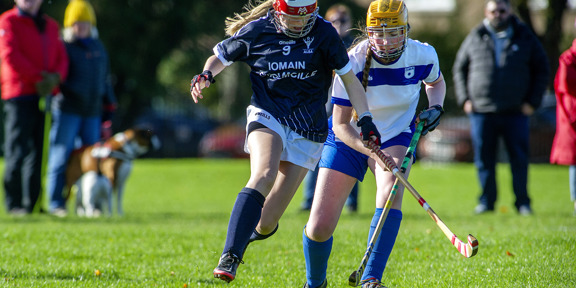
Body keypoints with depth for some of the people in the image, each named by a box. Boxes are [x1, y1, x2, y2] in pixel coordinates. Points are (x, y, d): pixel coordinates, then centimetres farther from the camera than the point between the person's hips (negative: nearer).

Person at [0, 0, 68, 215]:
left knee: (40, 152, 5)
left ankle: (33, 202, 9)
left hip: (45, 94, 6)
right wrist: (38, 78, -14)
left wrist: (55, 77, -10)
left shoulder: (50, 26, 18)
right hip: (19, 95, -5)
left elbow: (61, 57, 12)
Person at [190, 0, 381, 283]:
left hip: (307, 133, 1)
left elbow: (349, 79, 4)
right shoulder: (257, 31, -3)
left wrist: (366, 119, -4)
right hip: (268, 117, -1)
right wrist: (206, 75, -11)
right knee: (264, 175, -34)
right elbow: (220, 57, 11)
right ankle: (229, 258, -39)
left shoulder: (324, 34, -3)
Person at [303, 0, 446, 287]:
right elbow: (340, 125, -23)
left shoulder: (424, 55, -16)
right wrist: (374, 153, -37)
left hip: (396, 138, 1)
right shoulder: (353, 63, -25)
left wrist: (435, 107, -10)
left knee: (391, 191, -34)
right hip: (349, 141, -1)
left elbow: (436, 82, 11)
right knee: (318, 229, -6)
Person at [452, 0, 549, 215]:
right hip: (481, 110, 1)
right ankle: (487, 201, 12)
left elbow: (542, 70, 10)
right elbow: (459, 69, 17)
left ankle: (522, 202, 5)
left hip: (516, 111, -1)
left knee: (520, 159, -2)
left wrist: (533, 101, 1)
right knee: (484, 160, 3)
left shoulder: (525, 38, 6)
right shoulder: (475, 38, 9)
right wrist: (464, 99, 5)